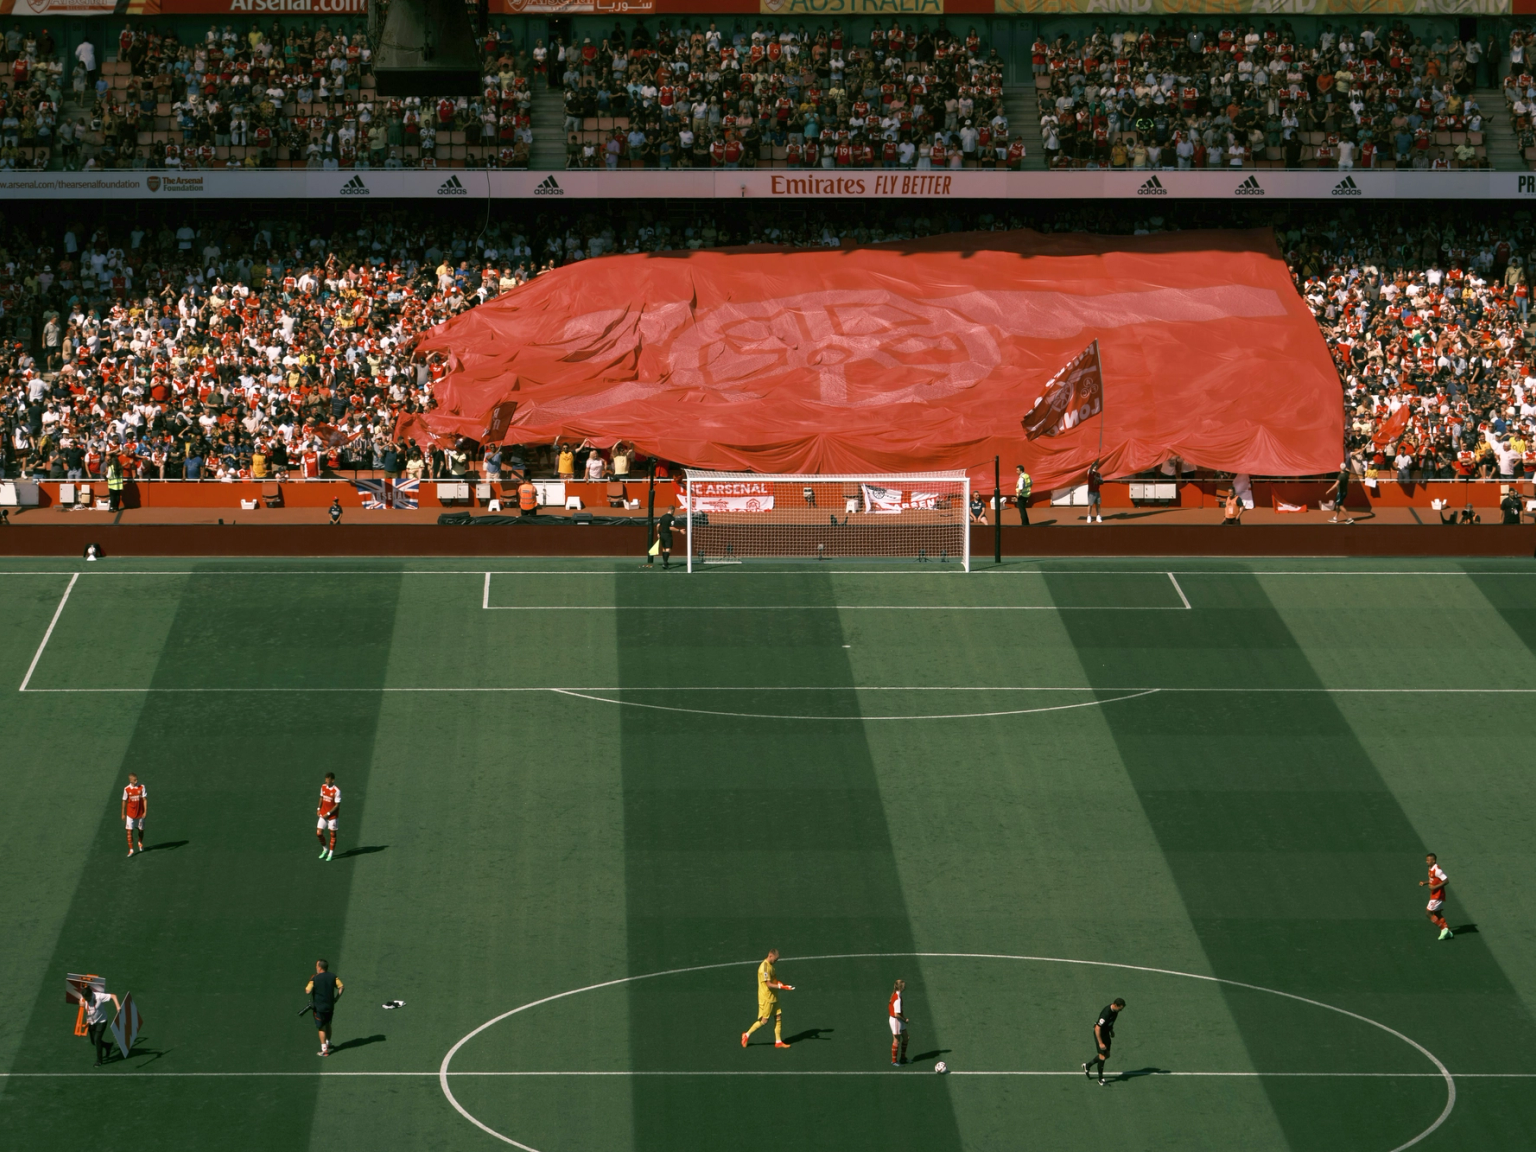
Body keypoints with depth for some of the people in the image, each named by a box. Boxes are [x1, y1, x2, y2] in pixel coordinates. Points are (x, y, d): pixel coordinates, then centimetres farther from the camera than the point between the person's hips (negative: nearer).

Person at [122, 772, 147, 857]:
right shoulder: (127, 789, -6)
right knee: (129, 831, -8)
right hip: (130, 814, -1)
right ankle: (131, 849, -2)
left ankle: (140, 842, 45)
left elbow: (145, 800, -7)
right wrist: (123, 814, 5)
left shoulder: (142, 787, -7)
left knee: (141, 830, 15)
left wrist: (145, 811, -15)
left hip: (140, 814, 1)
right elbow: (124, 802, 2)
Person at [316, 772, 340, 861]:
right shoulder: (323, 787, 0)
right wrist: (319, 809, 7)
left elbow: (337, 805, -17)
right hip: (323, 814, 5)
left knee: (333, 834, 7)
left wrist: (328, 814, -18)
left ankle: (331, 853, 21)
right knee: (318, 833, 2)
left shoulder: (337, 791, -19)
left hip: (332, 816, -5)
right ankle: (325, 849, 26)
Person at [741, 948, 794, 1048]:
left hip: (774, 998, 9)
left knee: (778, 1017, 7)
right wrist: (783, 987, -25)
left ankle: (778, 1041, 12)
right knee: (764, 1020, -3)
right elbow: (769, 984, -23)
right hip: (766, 998, -9)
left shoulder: (770, 966, 10)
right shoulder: (764, 967, -20)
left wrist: (782, 984, 0)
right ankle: (747, 1034, 13)